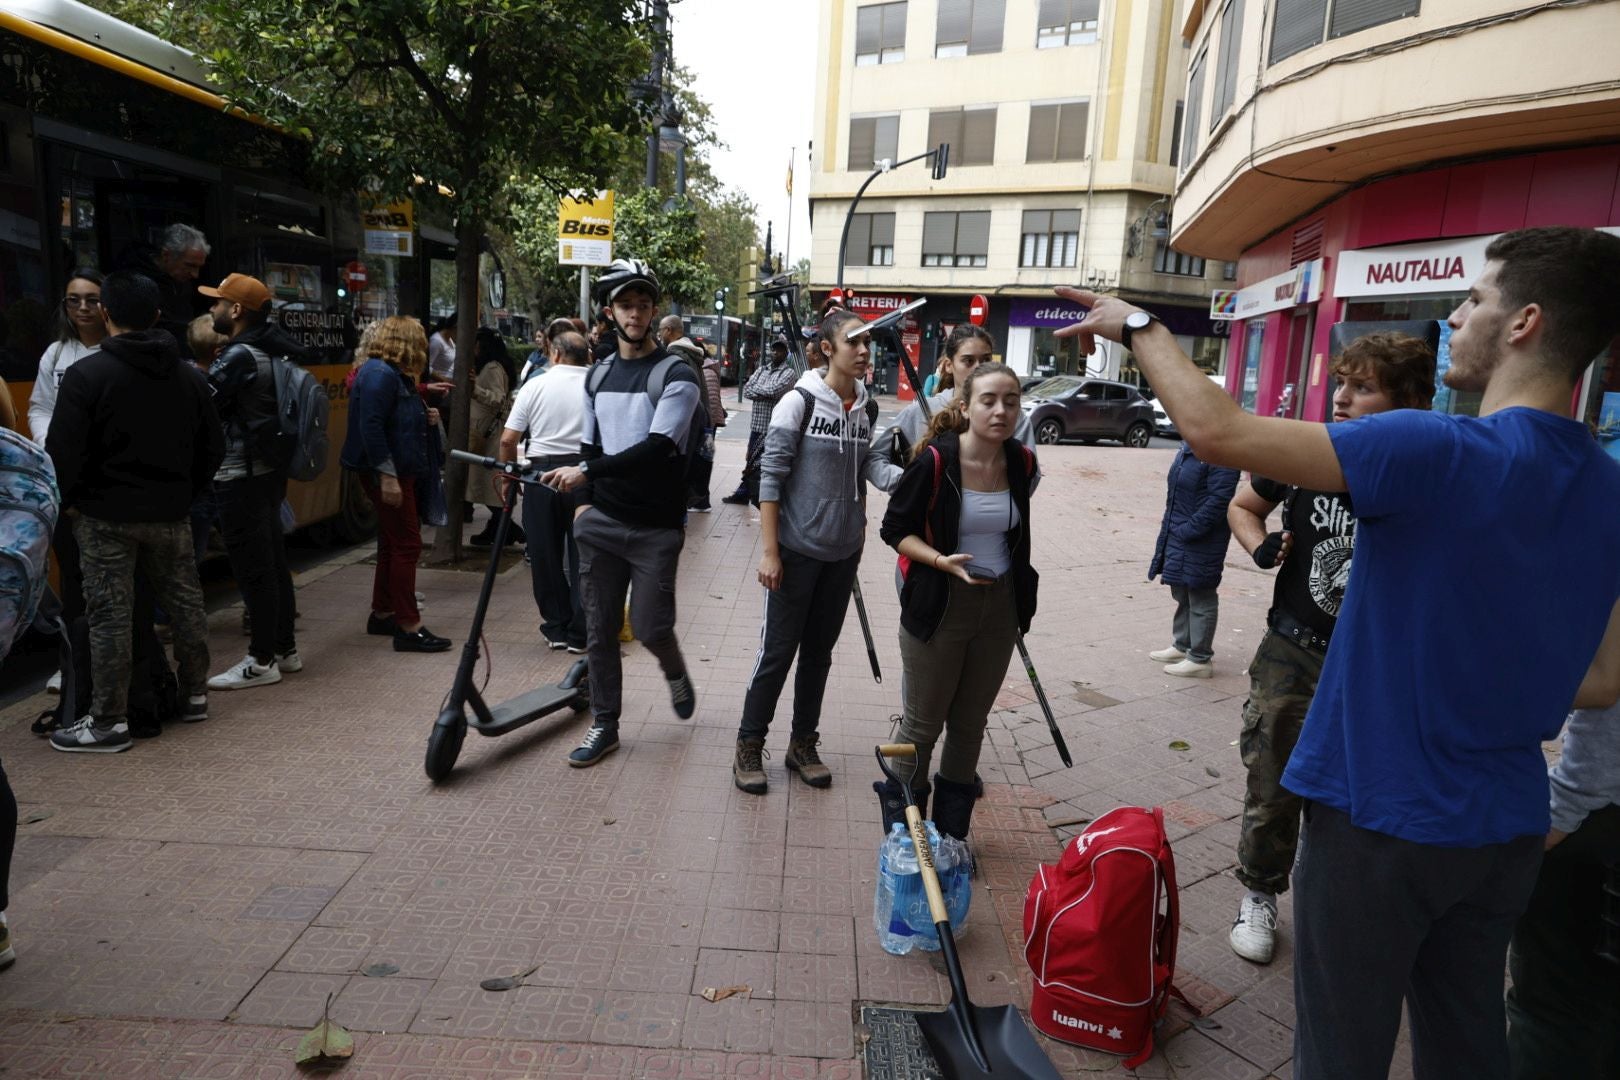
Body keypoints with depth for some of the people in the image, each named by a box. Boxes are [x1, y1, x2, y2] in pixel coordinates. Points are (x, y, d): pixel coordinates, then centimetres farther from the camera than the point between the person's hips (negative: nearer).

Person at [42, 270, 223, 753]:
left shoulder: (86, 374, -12)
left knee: (111, 615, 1)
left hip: (107, 517, -4)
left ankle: (109, 722, 7)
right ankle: (194, 694, 26)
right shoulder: (190, 376, 4)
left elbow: (63, 452, -14)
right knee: (185, 602, 15)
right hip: (171, 515, 5)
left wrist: (71, 500, 2)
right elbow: (212, 448, 8)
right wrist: (183, 492, 15)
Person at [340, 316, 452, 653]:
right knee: (407, 544, -9)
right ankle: (408, 626, -5)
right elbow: (371, 427, -24)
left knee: (392, 543, 17)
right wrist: (387, 474, -27)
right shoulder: (379, 374, -16)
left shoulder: (394, 374, 15)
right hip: (388, 472, -11)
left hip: (401, 470, 11)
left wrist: (424, 418, 5)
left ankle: (382, 614, 28)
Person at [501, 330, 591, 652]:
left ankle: (556, 628, 19)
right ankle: (579, 633, 8)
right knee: (582, 555, 6)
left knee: (545, 555, 12)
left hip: (541, 472, 1)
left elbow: (508, 439, 1)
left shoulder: (535, 386, 2)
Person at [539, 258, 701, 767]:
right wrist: (581, 501, 5)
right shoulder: (598, 375, 13)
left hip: (656, 528, -5)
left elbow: (657, 448, -19)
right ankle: (604, 725, 21)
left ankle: (676, 673, 31)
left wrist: (586, 471, -21)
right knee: (599, 629, 8)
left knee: (649, 625, -4)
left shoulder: (676, 376, -7)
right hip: (601, 521, 5)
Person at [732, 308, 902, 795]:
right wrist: (770, 551, -15)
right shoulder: (799, 402, -12)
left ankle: (803, 745, 27)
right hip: (797, 550, -5)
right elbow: (770, 477, -12)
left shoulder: (866, 408, 5)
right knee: (778, 649, 2)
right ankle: (749, 746, 18)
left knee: (819, 650, 13)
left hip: (843, 553, 5)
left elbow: (867, 466, 10)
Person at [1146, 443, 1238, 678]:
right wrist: (1171, 528, 13)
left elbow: (1218, 500, -23)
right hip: (1178, 534, 9)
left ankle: (1200, 659, 13)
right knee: (1182, 594, 20)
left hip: (1201, 539, -9)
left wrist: (1188, 530, -19)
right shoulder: (1191, 445, 8)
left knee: (1200, 598, 2)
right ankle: (1182, 646, 35)